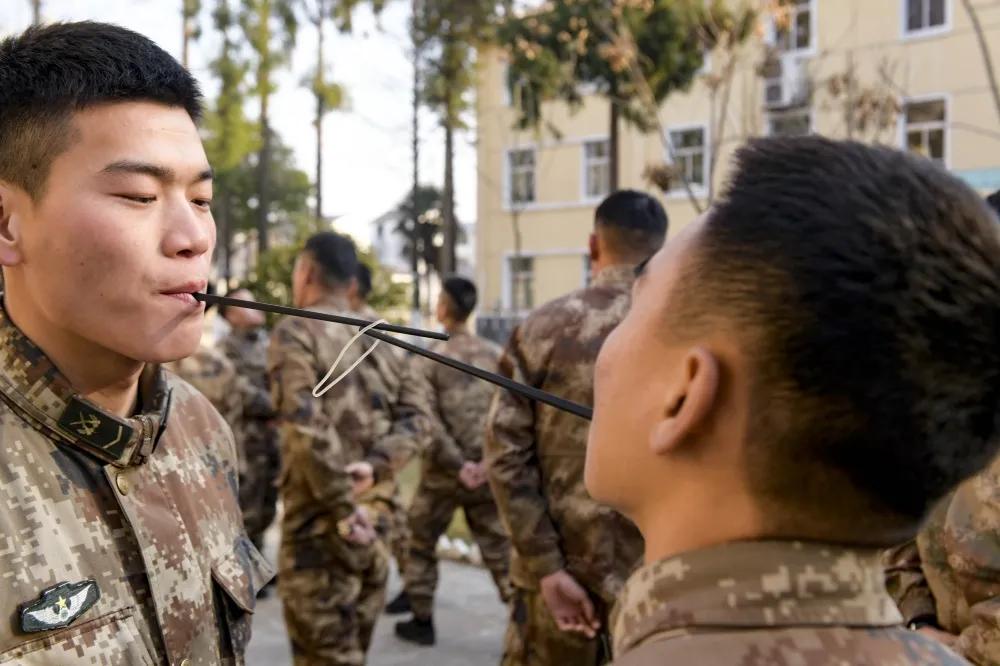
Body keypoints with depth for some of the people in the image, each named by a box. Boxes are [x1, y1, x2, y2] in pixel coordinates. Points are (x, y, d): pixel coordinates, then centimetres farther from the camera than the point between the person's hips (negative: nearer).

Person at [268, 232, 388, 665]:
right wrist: (371, 469, 6)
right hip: (372, 524, 7)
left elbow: (307, 430, -21)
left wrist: (344, 509, -17)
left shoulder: (296, 332, -9)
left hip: (319, 525, -7)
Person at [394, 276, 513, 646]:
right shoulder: (496, 357, 2)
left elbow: (427, 423, -15)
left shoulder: (428, 362, -7)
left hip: (442, 473, -2)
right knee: (500, 550, 6)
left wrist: (458, 465, -12)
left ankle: (422, 621, 21)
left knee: (421, 545, 16)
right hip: (488, 474, 2)